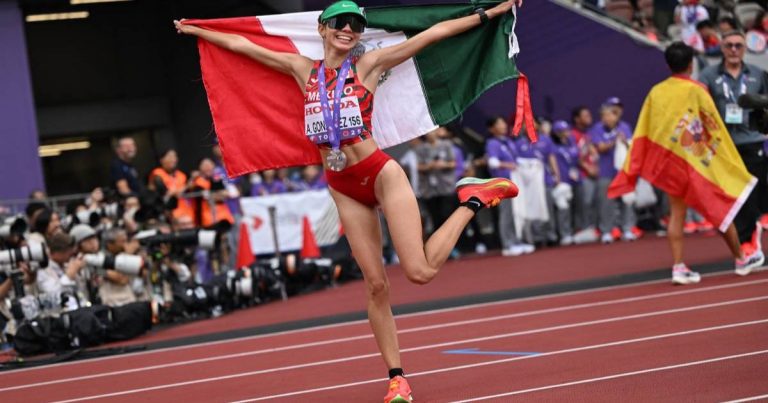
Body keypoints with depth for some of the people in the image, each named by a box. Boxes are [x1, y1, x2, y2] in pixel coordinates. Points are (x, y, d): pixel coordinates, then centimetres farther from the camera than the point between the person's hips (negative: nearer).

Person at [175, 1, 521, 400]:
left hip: (381, 173, -3)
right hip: (343, 187, 3)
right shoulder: (302, 69, 9)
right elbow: (241, 44, 17)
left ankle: (472, 200, 11)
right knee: (376, 285, 2)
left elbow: (434, 33, 0)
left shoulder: (369, 64, 0)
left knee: (420, 272, -13)